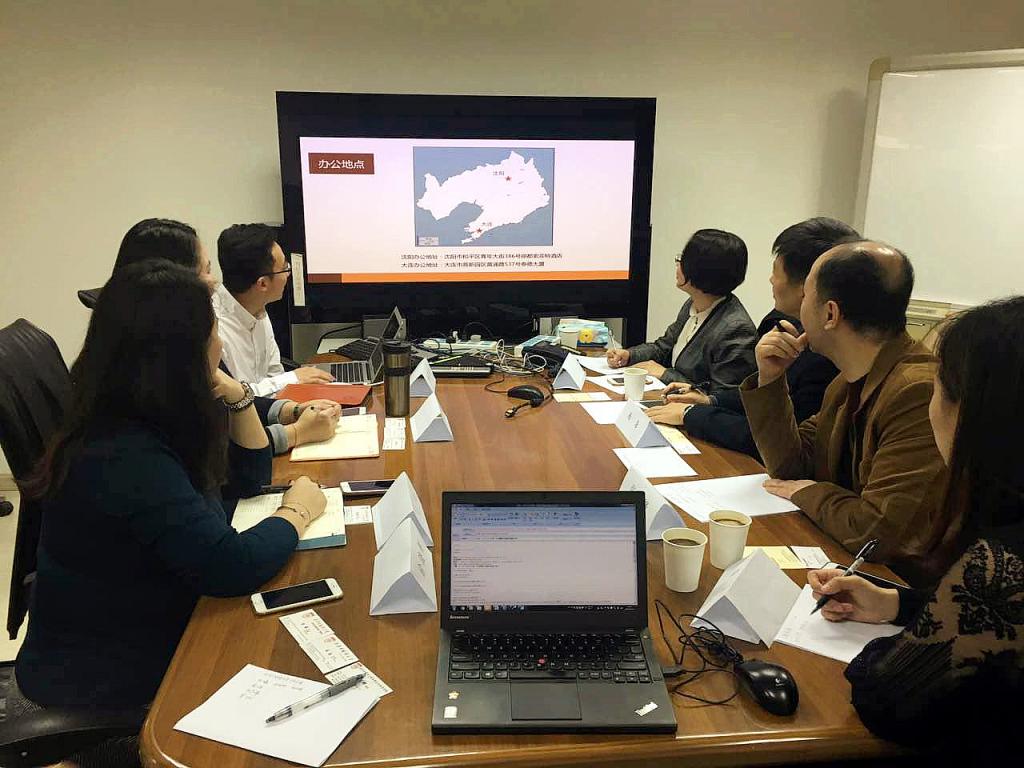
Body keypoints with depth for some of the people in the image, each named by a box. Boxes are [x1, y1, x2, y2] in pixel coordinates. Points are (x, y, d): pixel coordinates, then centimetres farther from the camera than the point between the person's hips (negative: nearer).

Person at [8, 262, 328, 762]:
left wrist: (236, 398, -6)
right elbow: (231, 567, -33)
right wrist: (296, 513, -15)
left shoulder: (140, 426, -1)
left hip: (133, 646, 8)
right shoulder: (124, 458, -30)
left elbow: (246, 478, 10)